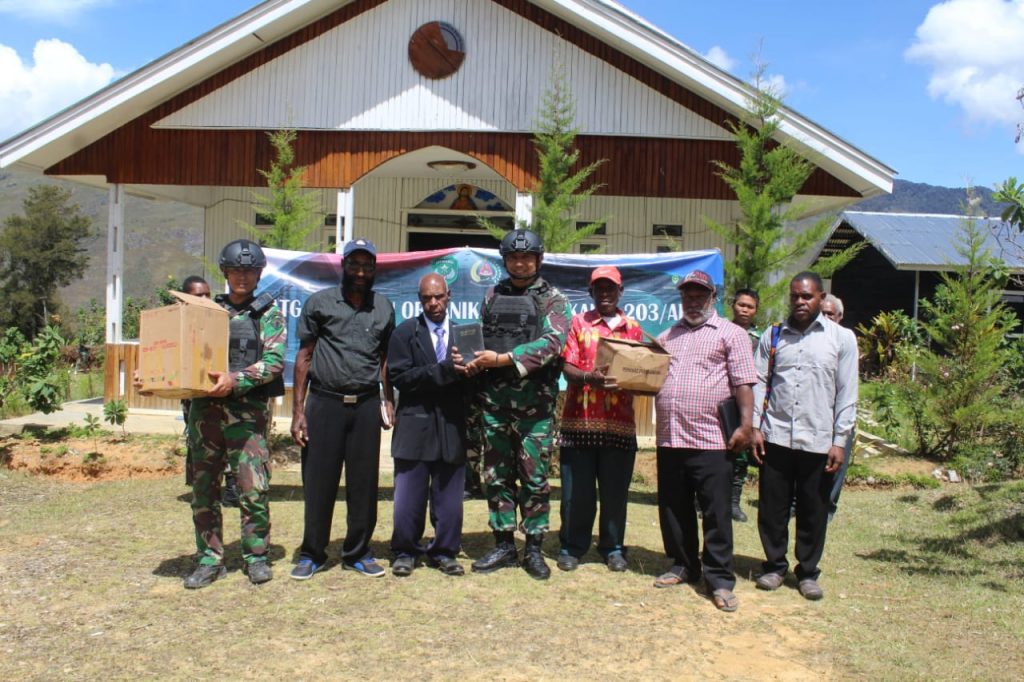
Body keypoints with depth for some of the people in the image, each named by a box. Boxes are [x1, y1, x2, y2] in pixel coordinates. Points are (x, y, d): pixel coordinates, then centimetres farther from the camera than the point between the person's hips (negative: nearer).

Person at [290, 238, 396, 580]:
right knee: (319, 482, 3)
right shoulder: (320, 303, 2)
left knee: (364, 483, 7)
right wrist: (298, 409, -3)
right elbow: (304, 356, 2)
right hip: (325, 402, -2)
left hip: (366, 405, 2)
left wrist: (389, 399, 5)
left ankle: (357, 552, 20)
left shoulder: (384, 307, 10)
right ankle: (312, 554, 16)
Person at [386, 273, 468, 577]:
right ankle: (405, 551, 17)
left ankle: (444, 551, 21)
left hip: (452, 424, 2)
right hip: (415, 424, -2)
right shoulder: (405, 333, 3)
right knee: (409, 494, 3)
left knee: (449, 493, 8)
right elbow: (398, 376, -9)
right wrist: (441, 371, -17)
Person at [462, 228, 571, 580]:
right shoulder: (493, 295, 13)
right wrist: (475, 362, -4)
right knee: (496, 476, 9)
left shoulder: (553, 299, 1)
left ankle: (534, 548, 14)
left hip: (534, 402, -3)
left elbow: (552, 342, -14)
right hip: (494, 400, 4)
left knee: (535, 478, 2)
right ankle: (503, 545, 20)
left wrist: (502, 359, -19)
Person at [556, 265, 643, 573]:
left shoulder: (633, 328, 14)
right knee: (576, 490, 3)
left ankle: (613, 548, 19)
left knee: (615, 490, 6)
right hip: (580, 420, -2)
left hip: (620, 422, 2)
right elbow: (567, 367, -4)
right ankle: (572, 547, 16)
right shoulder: (578, 323, 6)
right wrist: (588, 377, -25)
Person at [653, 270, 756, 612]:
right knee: (673, 510, 12)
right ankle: (683, 566, 27)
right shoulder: (666, 337, 20)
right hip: (670, 438, 6)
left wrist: (745, 425, -13)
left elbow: (743, 383, -5)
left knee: (716, 513, -1)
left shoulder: (730, 333, 3)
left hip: (710, 439, -5)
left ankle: (719, 580, 7)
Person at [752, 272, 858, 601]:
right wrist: (755, 427, -1)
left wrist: (840, 441, -3)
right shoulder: (773, 336, 8)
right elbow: (759, 383, 8)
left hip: (819, 441, -1)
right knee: (772, 507, 8)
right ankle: (775, 565, 25)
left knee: (813, 511, 8)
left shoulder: (841, 338, 2)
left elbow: (847, 394, 1)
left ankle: (808, 572, 23)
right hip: (775, 437, 1)